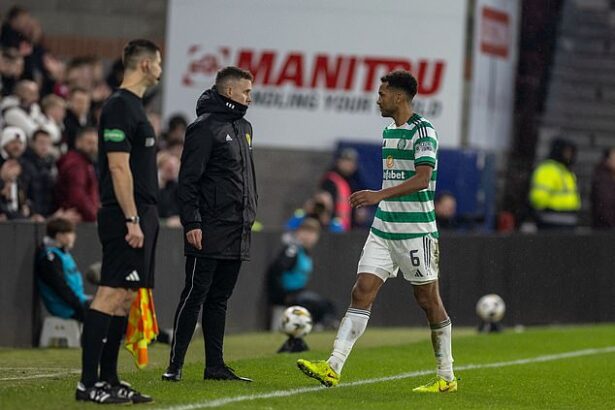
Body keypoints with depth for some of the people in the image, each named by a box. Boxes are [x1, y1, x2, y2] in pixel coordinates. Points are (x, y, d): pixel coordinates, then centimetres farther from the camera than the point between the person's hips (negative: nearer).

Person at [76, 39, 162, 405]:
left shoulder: (134, 107, 19)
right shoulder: (121, 107, -12)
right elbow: (119, 167, -18)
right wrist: (132, 220, -20)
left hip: (142, 216, 10)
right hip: (128, 217, -10)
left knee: (126, 297, 10)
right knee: (111, 295, -11)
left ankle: (109, 379, 13)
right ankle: (88, 383, -12)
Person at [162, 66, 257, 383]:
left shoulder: (244, 128, 18)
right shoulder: (205, 127, -10)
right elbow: (188, 179, -14)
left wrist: (250, 214, 19)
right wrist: (192, 223, -19)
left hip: (238, 234, 8)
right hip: (210, 232, -8)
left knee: (219, 299, 10)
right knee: (195, 295, -7)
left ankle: (215, 366, 12)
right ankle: (175, 364, -5)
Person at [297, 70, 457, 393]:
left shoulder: (423, 131, -11)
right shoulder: (388, 132, 15)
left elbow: (422, 179, -22)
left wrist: (379, 195, -29)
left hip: (416, 230, -8)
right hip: (383, 229, 8)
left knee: (428, 300, 0)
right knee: (361, 293, -3)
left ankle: (446, 377, 11)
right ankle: (333, 368, -10)